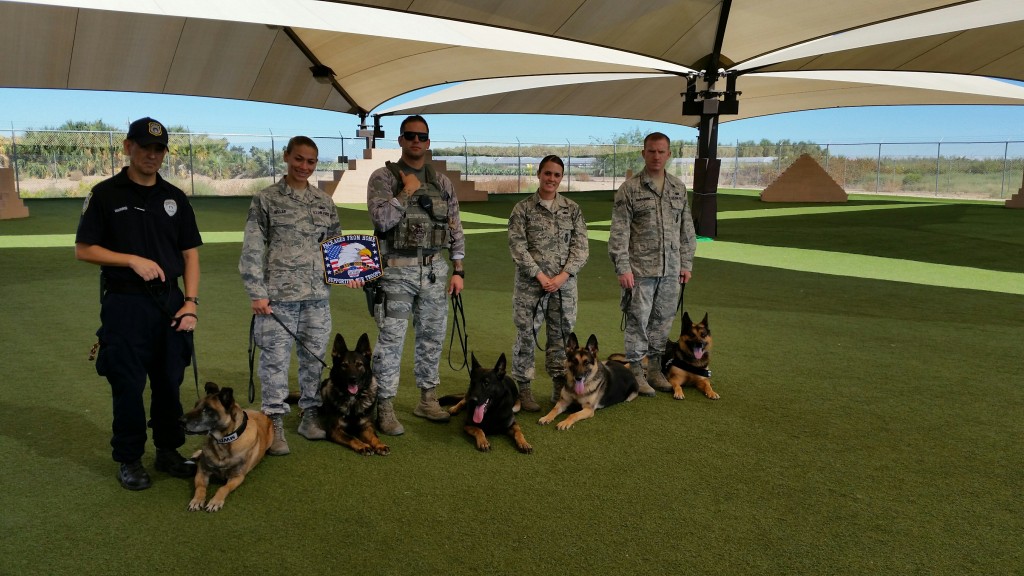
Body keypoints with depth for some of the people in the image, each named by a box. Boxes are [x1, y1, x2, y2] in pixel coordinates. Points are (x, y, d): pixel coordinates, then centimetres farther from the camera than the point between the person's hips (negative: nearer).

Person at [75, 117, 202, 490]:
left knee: (169, 382, 11)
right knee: (128, 386, 4)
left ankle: (168, 452, 25)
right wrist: (132, 260, -16)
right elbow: (83, 250, -3)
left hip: (170, 302, 4)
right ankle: (129, 460, 19)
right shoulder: (106, 194, -2)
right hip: (125, 304, -4)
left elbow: (190, 253, 9)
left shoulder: (175, 197, 9)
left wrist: (191, 302, -1)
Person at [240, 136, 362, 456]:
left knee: (314, 357, 8)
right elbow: (252, 250, -2)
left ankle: (311, 415, 23)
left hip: (317, 295, 4)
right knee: (275, 359, 0)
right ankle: (275, 423, 10)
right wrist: (257, 293, -7)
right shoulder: (265, 199, 0)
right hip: (277, 295, -3)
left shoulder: (325, 202, 11)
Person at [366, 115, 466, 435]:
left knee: (432, 336, 11)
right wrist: (406, 191, -14)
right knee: (391, 340, -2)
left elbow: (455, 228, 11)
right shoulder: (383, 177, -2)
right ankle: (385, 408, 8)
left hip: (435, 268, 5)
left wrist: (458, 270, 6)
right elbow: (381, 220, -17)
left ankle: (427, 400, 26)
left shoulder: (442, 182, 10)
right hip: (397, 269, -4)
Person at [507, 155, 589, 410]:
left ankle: (560, 387, 24)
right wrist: (539, 276, -14)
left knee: (561, 336, 10)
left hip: (564, 285, 3)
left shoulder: (572, 209, 7)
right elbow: (517, 246, -6)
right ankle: (523, 389, 14)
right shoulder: (523, 208, 0)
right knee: (526, 336, 3)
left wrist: (562, 276, -10)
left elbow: (581, 247, 2)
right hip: (530, 285, -2)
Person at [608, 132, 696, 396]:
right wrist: (622, 268, -13)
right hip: (640, 270, -4)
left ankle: (655, 369, 24)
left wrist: (686, 263, 10)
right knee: (638, 322, 1)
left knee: (663, 321, 11)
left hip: (671, 270, 5)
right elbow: (619, 232, -8)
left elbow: (687, 229, 15)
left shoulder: (679, 188, 11)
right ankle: (636, 372, 13)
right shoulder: (629, 189, -4)